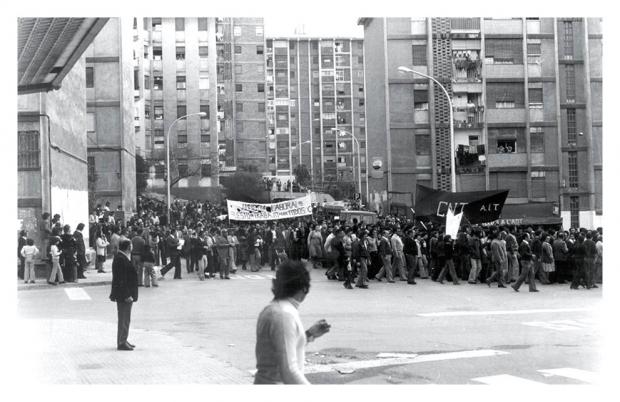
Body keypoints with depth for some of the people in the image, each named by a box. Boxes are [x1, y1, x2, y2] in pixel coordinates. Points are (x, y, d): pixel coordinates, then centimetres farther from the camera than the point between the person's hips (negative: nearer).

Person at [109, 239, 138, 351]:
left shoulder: (121, 258, 12)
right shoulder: (121, 259, -20)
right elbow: (121, 280, -23)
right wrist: (127, 295, -23)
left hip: (124, 295, 10)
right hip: (124, 295, -10)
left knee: (125, 319, 17)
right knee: (124, 320, -3)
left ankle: (123, 341, 26)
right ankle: (121, 343, 3)